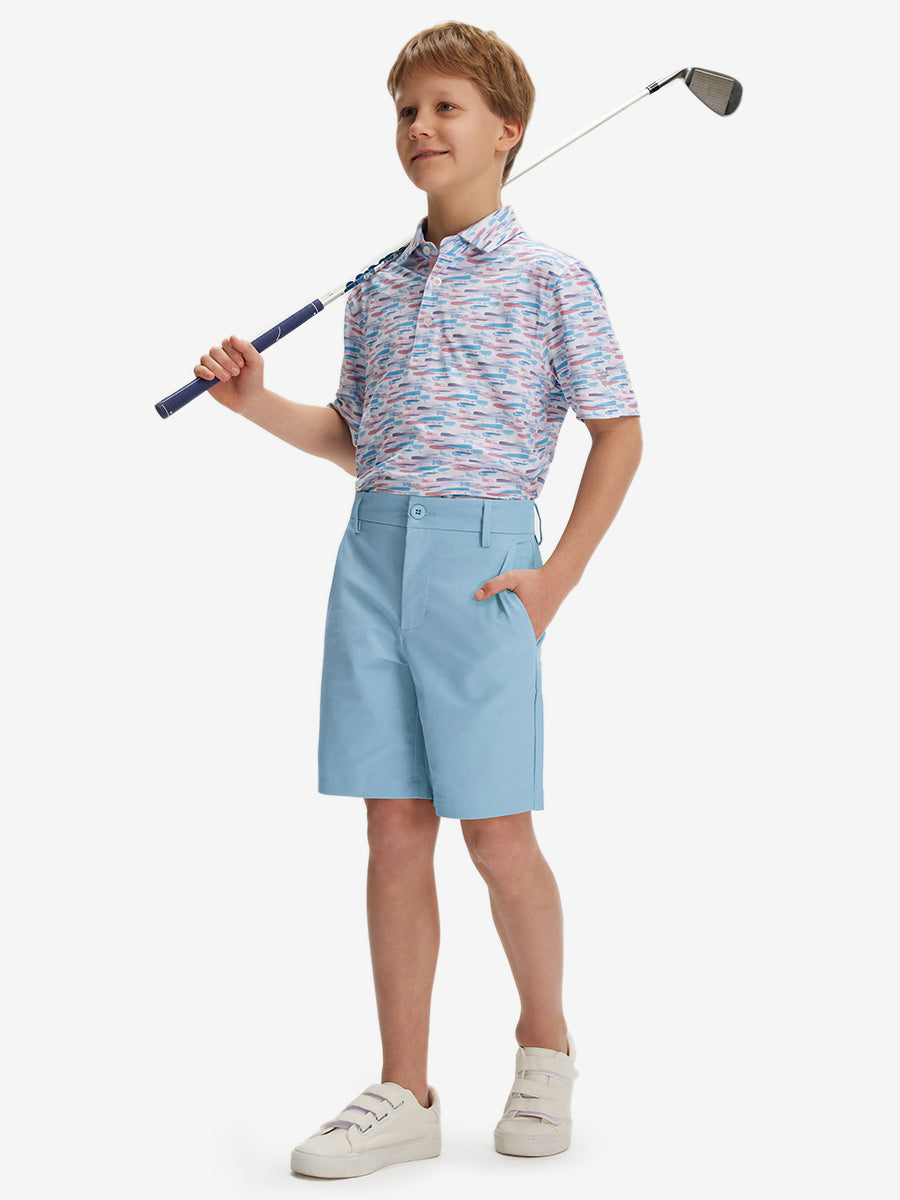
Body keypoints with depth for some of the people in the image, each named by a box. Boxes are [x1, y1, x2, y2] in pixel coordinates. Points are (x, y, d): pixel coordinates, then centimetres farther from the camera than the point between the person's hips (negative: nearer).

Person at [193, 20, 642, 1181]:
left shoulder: (551, 279, -1)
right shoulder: (376, 290, 15)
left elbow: (618, 432, 1)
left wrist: (555, 578, -6)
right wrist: (257, 403, 5)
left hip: (480, 552, -5)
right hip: (373, 550, 5)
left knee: (495, 833, -2)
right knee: (394, 833, 6)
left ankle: (544, 1041, 24)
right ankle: (403, 1094, 15)